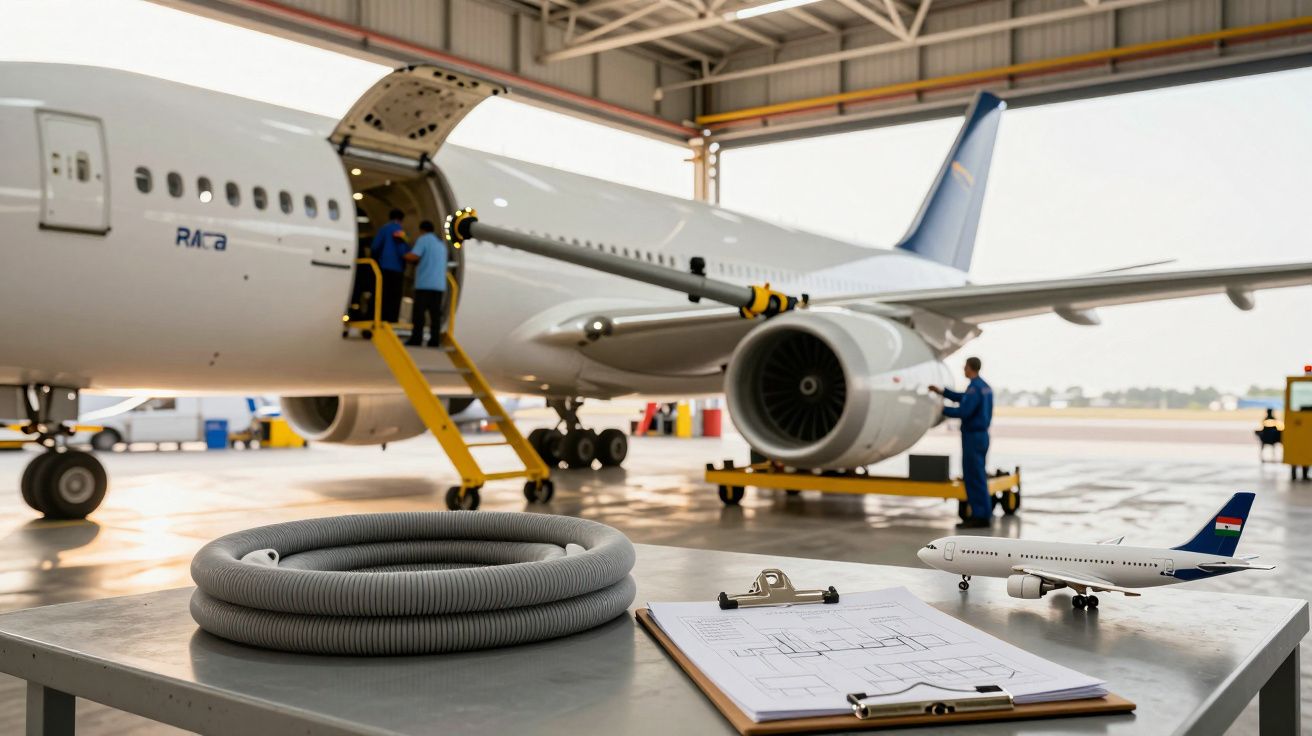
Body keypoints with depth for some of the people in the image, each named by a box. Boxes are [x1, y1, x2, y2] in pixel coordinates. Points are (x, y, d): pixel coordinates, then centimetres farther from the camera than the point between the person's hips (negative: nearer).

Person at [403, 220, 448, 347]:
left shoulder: (423, 239, -1)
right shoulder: (441, 244, 23)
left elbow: (414, 256, -13)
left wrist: (404, 255, 5)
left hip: (425, 283, -6)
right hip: (440, 284, 6)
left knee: (419, 312, -4)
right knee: (435, 313, 4)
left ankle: (416, 338, -8)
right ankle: (435, 339, -1)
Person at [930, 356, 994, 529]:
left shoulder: (974, 388, -17)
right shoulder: (984, 386, 13)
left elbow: (963, 411, -24)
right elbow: (963, 398, 26)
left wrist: (942, 410, -11)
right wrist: (942, 391, 30)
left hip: (973, 437, -9)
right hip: (981, 435, 9)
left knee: (974, 476, -5)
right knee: (976, 476, 14)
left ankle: (980, 516, -3)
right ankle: (983, 514, 17)